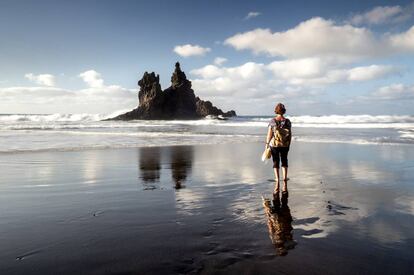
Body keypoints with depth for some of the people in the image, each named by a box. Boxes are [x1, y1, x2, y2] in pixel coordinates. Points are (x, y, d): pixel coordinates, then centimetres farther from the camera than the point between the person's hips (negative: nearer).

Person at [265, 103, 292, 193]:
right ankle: (285, 181, 13)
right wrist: (289, 145, 12)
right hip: (285, 145, 2)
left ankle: (277, 182, -3)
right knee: (284, 162, 16)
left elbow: (269, 134, -8)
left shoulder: (272, 121, -9)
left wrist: (267, 144, 2)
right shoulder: (287, 121, -3)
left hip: (274, 145, -2)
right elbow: (290, 135, 1)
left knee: (276, 163, 7)